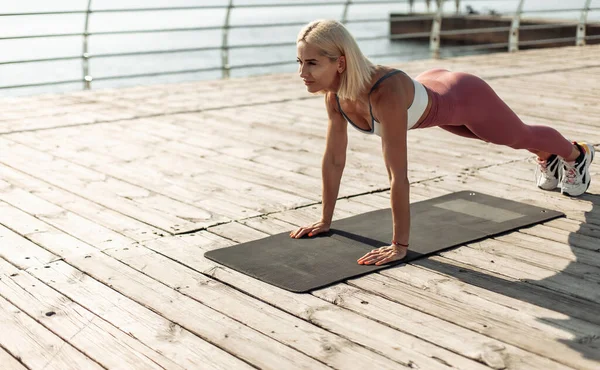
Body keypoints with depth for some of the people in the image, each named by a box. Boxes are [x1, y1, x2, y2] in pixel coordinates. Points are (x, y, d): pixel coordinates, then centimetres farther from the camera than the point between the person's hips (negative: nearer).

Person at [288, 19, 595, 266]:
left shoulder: (386, 94, -48)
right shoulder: (334, 93, -27)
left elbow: (398, 176, -46)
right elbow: (333, 159, -16)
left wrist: (399, 245, -42)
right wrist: (325, 220, -11)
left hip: (464, 97, -6)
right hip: (432, 90, 6)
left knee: (521, 136, 25)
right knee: (504, 139, 35)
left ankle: (577, 153, 60)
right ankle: (547, 157, 68)